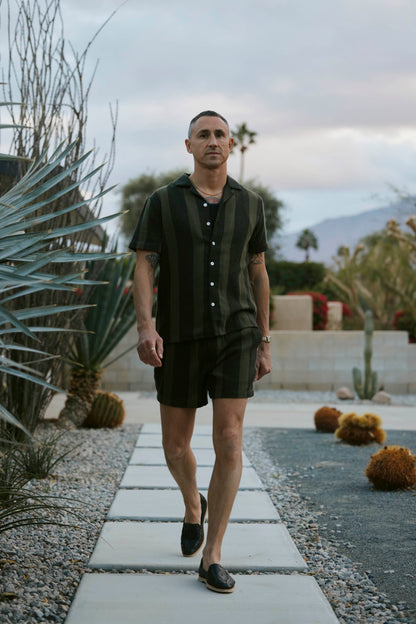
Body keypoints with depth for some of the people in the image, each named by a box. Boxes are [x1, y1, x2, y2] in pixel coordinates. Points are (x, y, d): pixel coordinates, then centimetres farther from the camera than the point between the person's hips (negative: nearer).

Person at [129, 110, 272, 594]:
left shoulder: (249, 205, 6)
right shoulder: (163, 202, 0)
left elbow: (258, 275, 13)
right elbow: (143, 270, -6)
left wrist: (264, 344, 11)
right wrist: (145, 327, -24)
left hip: (235, 336, 0)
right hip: (181, 339, 0)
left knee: (228, 442, -13)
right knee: (175, 444, 9)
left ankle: (211, 559, -5)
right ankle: (193, 506, 44)